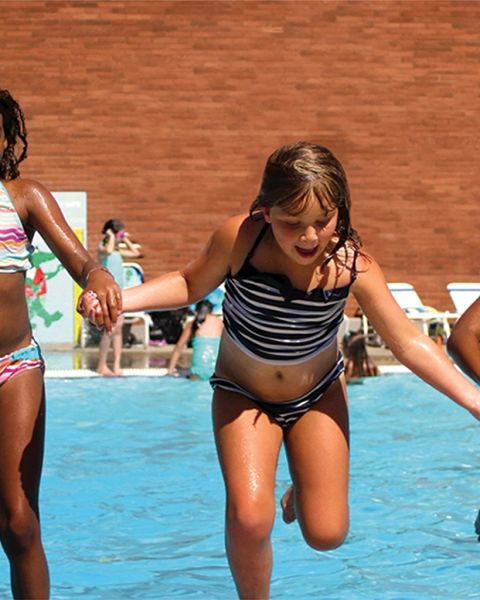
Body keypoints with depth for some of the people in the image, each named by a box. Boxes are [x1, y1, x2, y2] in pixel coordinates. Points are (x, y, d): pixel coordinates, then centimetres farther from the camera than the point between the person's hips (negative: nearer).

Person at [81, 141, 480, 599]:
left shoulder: (352, 265, -25)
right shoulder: (239, 238, -28)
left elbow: (408, 342, -16)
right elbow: (190, 285, -8)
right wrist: (117, 298, -22)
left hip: (318, 395, 1)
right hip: (243, 395, -1)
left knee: (326, 534, -3)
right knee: (249, 519, -21)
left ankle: (303, 490, 35)